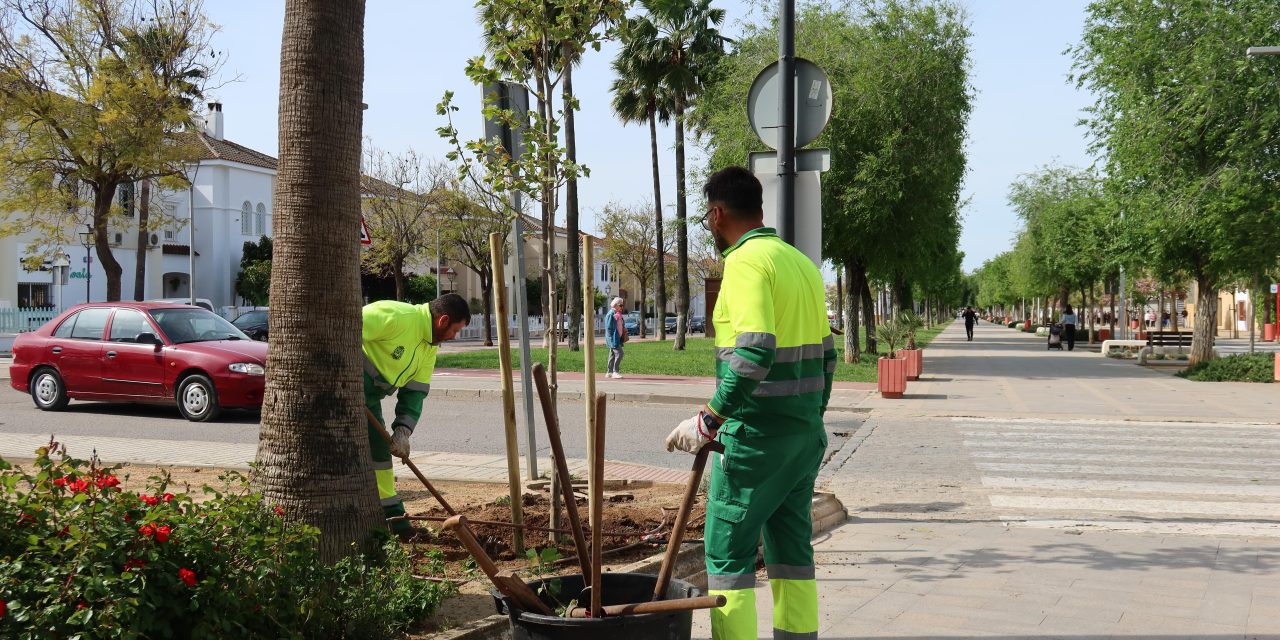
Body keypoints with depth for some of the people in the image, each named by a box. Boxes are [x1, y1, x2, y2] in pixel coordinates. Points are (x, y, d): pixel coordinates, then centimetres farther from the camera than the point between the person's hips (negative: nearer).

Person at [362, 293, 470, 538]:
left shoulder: (429, 348, 10)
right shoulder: (397, 316, -21)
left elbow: (415, 393, 8)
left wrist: (403, 432, -5)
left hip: (367, 397, 10)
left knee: (379, 450, 16)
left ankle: (394, 519, 26)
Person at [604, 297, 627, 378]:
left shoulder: (618, 314, 15)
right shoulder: (611, 314, -13)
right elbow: (608, 327, -16)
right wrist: (611, 338, -19)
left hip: (617, 338, 10)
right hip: (613, 338, -10)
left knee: (612, 355, 12)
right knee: (619, 353, -15)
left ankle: (609, 372, 16)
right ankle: (615, 372, -11)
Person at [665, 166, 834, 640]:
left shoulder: (746, 261, -14)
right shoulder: (803, 263, 13)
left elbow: (755, 351, -26)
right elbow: (826, 354, 17)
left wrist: (709, 420, -22)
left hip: (756, 435, -8)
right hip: (805, 432, 9)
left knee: (728, 551, -1)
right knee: (792, 547, 14)